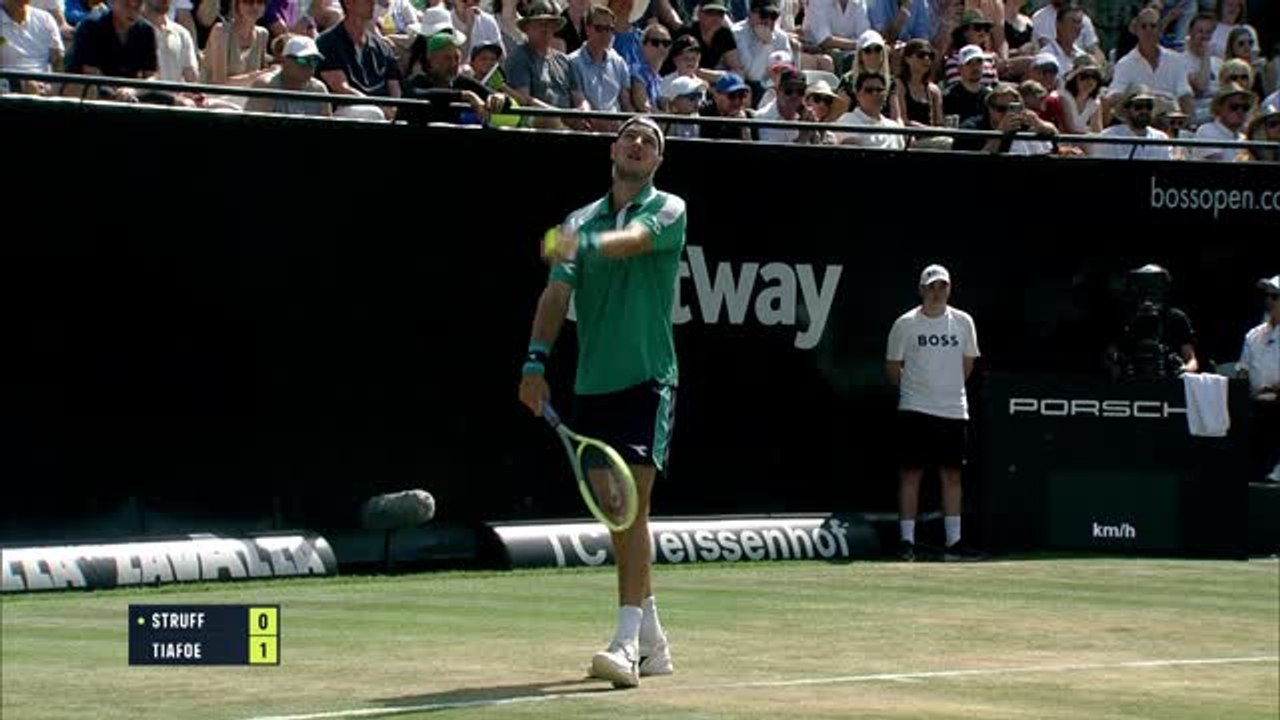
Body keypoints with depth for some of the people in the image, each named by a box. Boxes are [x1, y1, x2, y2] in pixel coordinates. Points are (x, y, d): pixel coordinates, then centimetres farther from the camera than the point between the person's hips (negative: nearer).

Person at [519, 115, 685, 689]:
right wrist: (536, 360, -13)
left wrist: (585, 244, -44)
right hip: (591, 384, 5)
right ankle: (652, 640, 21)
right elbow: (557, 293, 1)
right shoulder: (580, 221, 13)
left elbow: (634, 239, -23)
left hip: (647, 381, -5)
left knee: (632, 503, -17)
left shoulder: (668, 210, 0)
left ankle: (627, 644, -24)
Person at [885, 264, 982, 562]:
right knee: (911, 473, -4)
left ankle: (953, 542, 8)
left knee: (952, 475, 4)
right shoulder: (905, 324, -3)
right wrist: (914, 389, 8)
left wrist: (949, 388, 14)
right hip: (915, 411, -3)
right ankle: (907, 541, -2)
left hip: (954, 411, 3)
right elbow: (892, 367, 5)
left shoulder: (963, 322, 5)